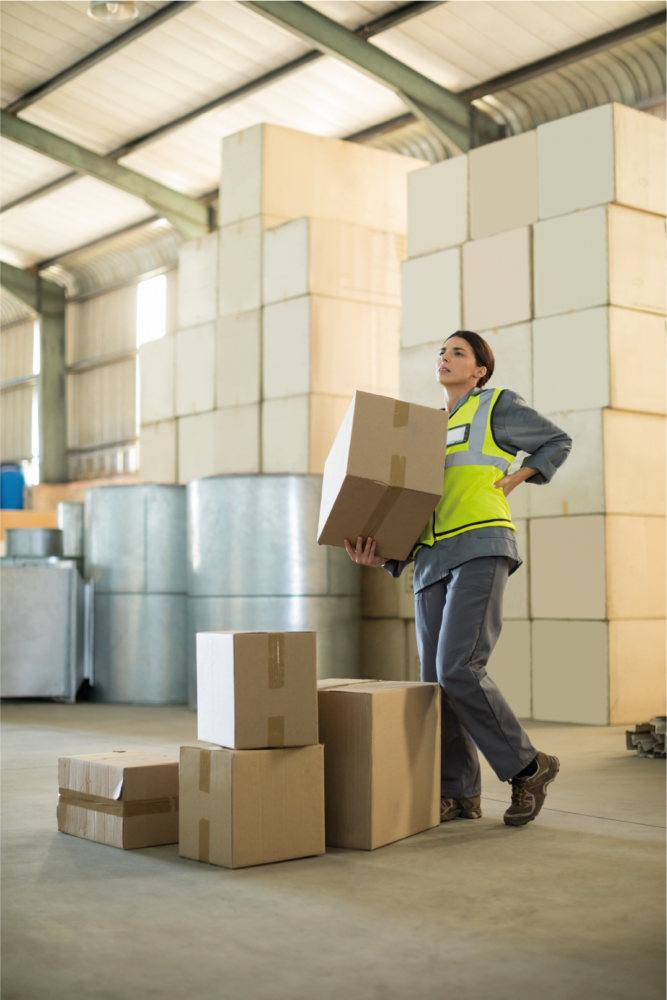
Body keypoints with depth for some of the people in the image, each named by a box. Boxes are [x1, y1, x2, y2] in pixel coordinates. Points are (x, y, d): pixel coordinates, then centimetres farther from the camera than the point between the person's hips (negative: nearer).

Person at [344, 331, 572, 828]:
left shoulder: (497, 405, 9)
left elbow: (558, 441, 17)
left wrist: (512, 481, 2)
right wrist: (382, 556, 3)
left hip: (481, 548, -7)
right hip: (432, 561, 7)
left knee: (458, 669, -19)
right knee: (437, 680, 1)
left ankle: (526, 767, -3)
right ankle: (458, 794, 9)